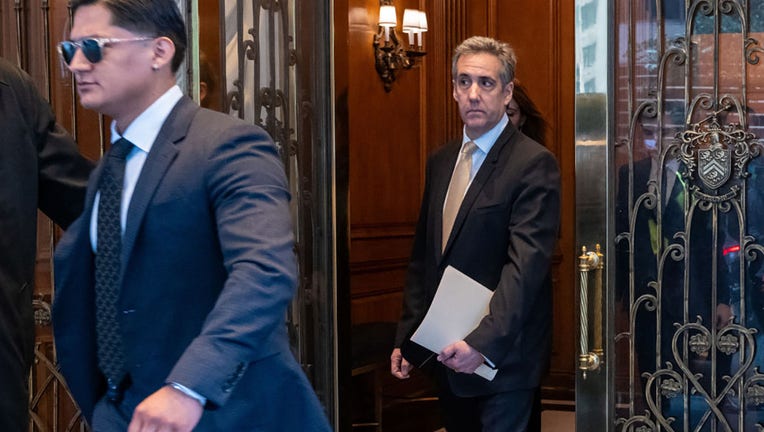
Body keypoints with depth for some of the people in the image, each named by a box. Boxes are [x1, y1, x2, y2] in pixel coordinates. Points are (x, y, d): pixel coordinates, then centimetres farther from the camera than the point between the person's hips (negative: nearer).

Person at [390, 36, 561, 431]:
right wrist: (406, 337, 8)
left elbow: (526, 264, -22)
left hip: (502, 356, -6)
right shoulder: (441, 161, 10)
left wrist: (484, 342, -29)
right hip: (446, 352, 7)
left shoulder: (533, 163, -13)